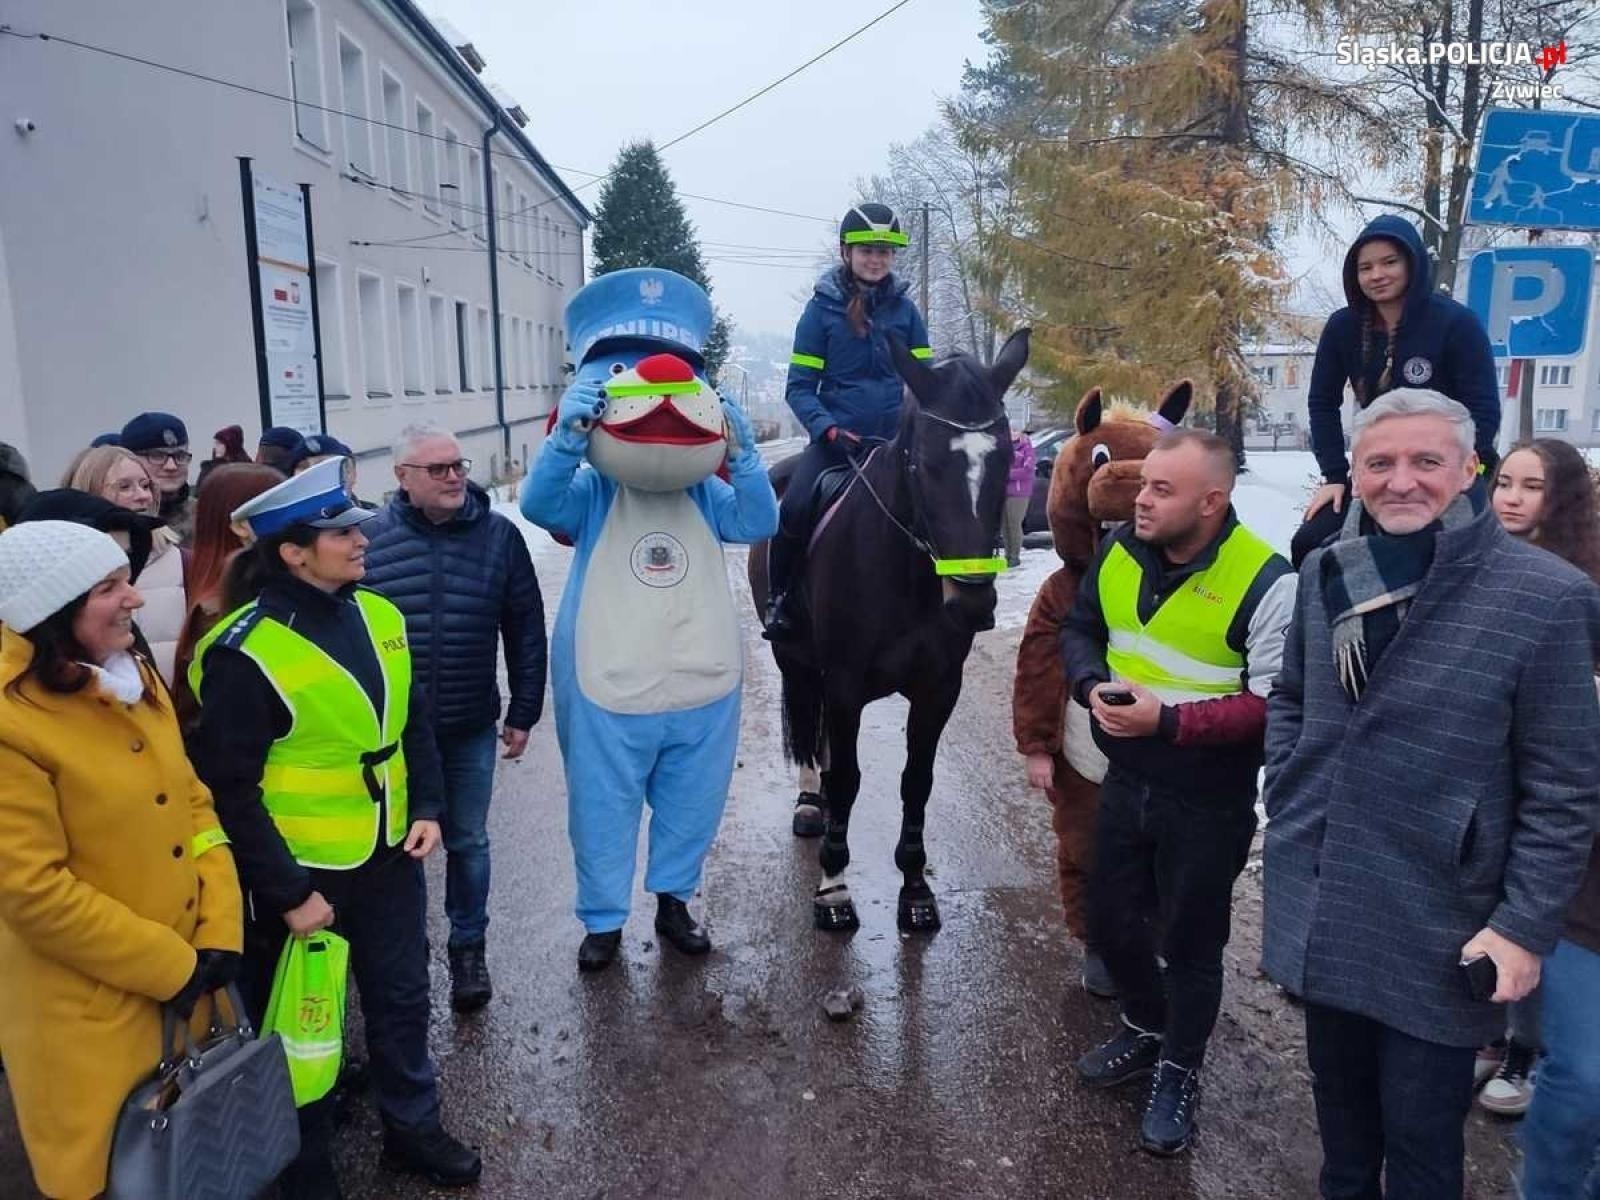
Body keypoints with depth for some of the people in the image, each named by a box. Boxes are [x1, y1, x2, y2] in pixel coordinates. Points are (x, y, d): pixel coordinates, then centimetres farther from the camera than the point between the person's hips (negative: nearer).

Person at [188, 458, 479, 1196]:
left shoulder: (377, 615, -1)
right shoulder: (247, 651, -21)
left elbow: (413, 722, 10)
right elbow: (230, 790, -18)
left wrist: (428, 808, -1)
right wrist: (287, 891, -16)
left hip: (389, 853, 6)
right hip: (304, 868, -6)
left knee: (401, 997, 20)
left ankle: (412, 1128, 41)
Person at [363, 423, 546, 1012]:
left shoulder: (499, 534, -4)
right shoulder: (370, 538, -6)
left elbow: (525, 629, 1)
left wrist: (523, 711, 1)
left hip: (471, 727, 0)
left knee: (467, 842, 13)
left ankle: (468, 948, 32)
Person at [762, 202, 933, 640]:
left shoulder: (904, 309, 9)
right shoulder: (823, 308, 1)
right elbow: (799, 387, -1)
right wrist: (828, 429, -16)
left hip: (896, 440, 3)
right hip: (835, 440, -3)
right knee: (795, 510, -26)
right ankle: (780, 603, -7)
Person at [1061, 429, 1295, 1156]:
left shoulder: (1265, 584, -22)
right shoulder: (1119, 551, -4)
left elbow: (1273, 706, -22)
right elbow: (1079, 628, 9)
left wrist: (1169, 719, -30)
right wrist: (1093, 685, -12)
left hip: (1208, 805, -6)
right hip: (1124, 782, 6)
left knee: (1190, 944, 12)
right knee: (1109, 920, 20)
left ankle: (1179, 1071, 37)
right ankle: (1147, 1029, 48)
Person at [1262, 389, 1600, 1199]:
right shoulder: (1327, 573, 2)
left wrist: (1525, 925, -13)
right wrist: (1286, 805, 5)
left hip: (1436, 931, -4)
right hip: (1320, 909, 5)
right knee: (1338, 1100, 24)